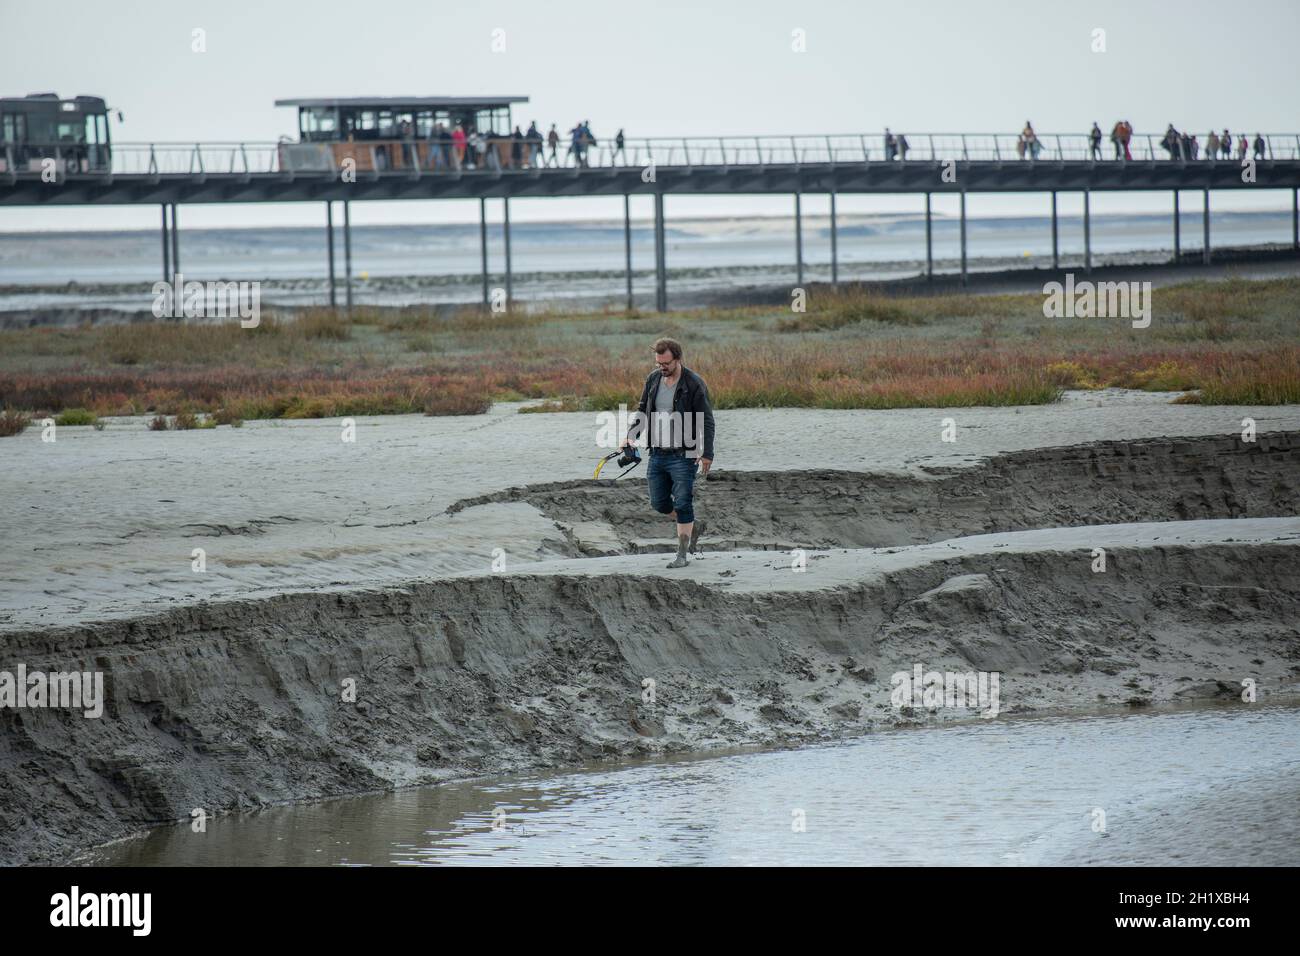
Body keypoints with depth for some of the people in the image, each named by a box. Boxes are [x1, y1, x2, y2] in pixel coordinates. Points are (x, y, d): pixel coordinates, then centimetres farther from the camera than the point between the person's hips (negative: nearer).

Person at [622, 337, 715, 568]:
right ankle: (693, 527, 34)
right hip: (657, 453, 6)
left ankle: (682, 555, 2)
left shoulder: (694, 384, -11)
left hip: (683, 456, -6)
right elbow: (642, 411, 18)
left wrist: (707, 454, -15)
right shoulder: (653, 379, 6)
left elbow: (706, 421, -10)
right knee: (659, 503, 11)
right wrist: (631, 435, 3)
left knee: (682, 504, -6)